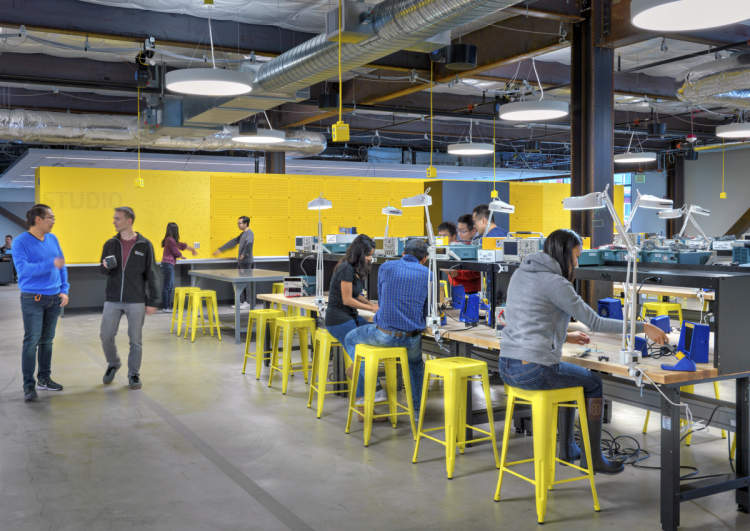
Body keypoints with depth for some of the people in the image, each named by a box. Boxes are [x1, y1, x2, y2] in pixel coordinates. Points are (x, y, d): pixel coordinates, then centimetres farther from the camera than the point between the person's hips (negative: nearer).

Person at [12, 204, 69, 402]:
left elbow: (62, 266, 14)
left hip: (54, 298, 6)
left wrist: (64, 290, 6)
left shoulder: (53, 239, 8)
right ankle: (29, 386, 0)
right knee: (31, 341, -6)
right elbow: (23, 268, -22)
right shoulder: (20, 242, -9)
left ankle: (44, 378, 24)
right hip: (33, 299, -6)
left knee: (47, 340, 13)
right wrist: (50, 264, -28)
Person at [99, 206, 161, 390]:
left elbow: (152, 275, -3)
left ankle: (134, 374, 18)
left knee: (135, 340, 3)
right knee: (106, 335, 4)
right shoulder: (110, 244, 6)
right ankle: (113, 364, 30)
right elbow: (104, 271, 13)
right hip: (112, 299, 3)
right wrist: (106, 267, -12)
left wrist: (153, 301, -7)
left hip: (136, 301, -3)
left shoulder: (144, 245, -3)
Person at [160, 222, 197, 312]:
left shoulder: (172, 240, 13)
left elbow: (181, 245, 27)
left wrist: (192, 249, 37)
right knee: (167, 286, -5)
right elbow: (176, 252, -13)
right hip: (168, 264, -10)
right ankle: (165, 307, -1)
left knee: (171, 287, 14)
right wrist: (182, 256, 8)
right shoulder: (170, 240, -16)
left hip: (169, 265, 10)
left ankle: (169, 306, 19)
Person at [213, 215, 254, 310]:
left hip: (246, 263, -9)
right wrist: (220, 249, 27)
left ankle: (249, 303, -4)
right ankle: (242, 302, 15)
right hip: (241, 262, 9)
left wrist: (244, 254, -29)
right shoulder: (243, 234, 19)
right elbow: (233, 242, 26)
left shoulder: (249, 233, -11)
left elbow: (249, 243, -33)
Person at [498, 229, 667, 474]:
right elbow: (595, 323, -9)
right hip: (534, 371, -8)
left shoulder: (520, 273, 13)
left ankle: (567, 447, 40)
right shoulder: (555, 282, -12)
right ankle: (593, 458, 25)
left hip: (507, 367, 8)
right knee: (594, 382, 18)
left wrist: (564, 336, 23)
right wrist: (643, 327, -3)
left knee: (570, 377, 33)